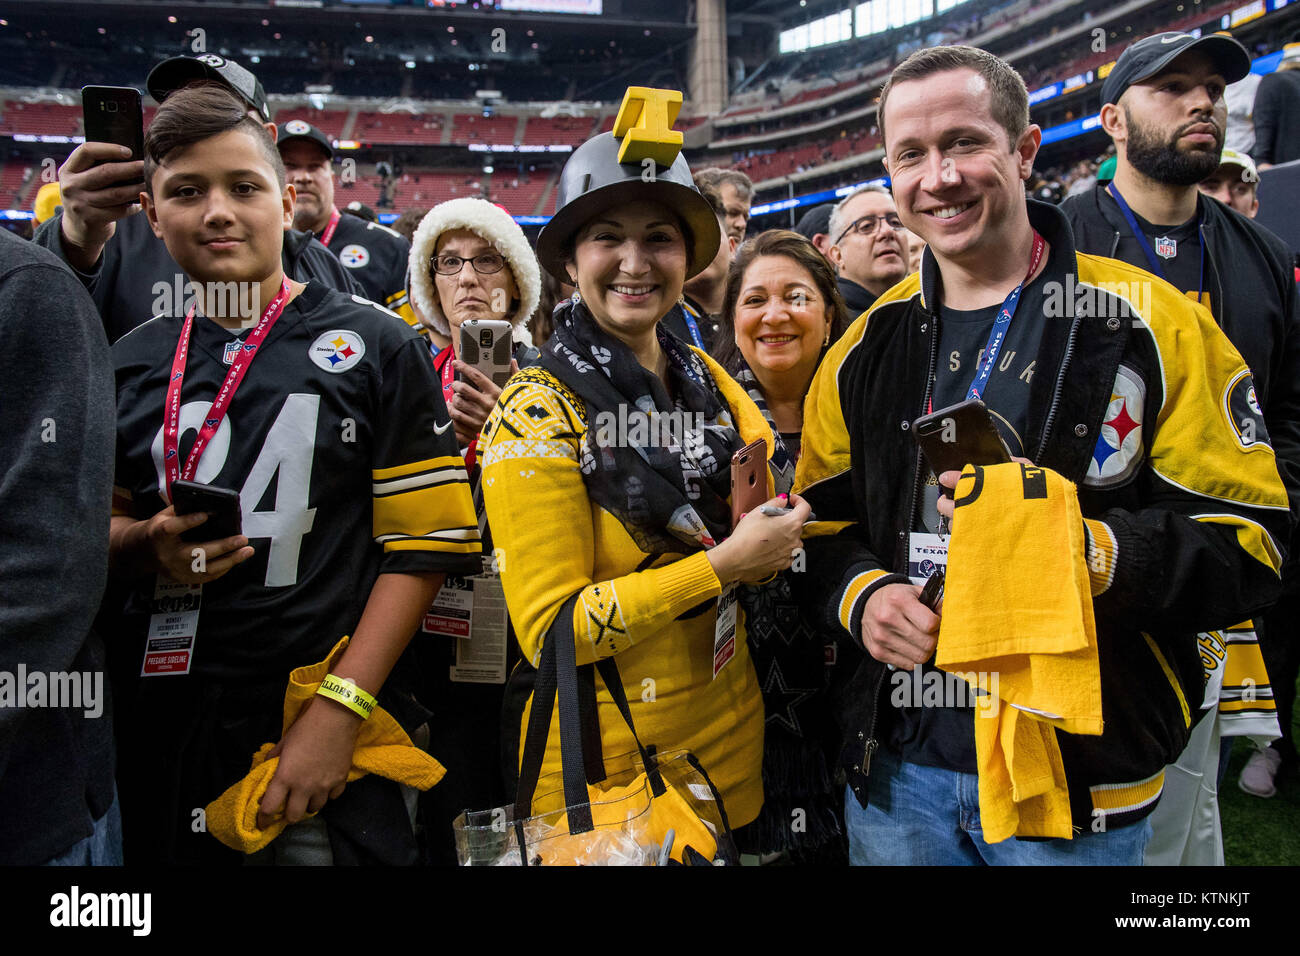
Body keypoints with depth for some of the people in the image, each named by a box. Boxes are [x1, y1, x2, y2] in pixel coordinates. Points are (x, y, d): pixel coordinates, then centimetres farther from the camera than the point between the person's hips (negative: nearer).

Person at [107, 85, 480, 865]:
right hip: (168, 734, 4)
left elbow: (424, 543, -7)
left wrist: (340, 711, -14)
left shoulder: (375, 346, -2)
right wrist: (143, 546, -7)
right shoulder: (131, 364, 9)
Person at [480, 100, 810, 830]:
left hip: (731, 734, 6)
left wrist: (762, 515, -11)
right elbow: (549, 631, -20)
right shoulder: (539, 411, -16)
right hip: (603, 765, -6)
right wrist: (724, 563, -23)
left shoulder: (704, 378, 2)